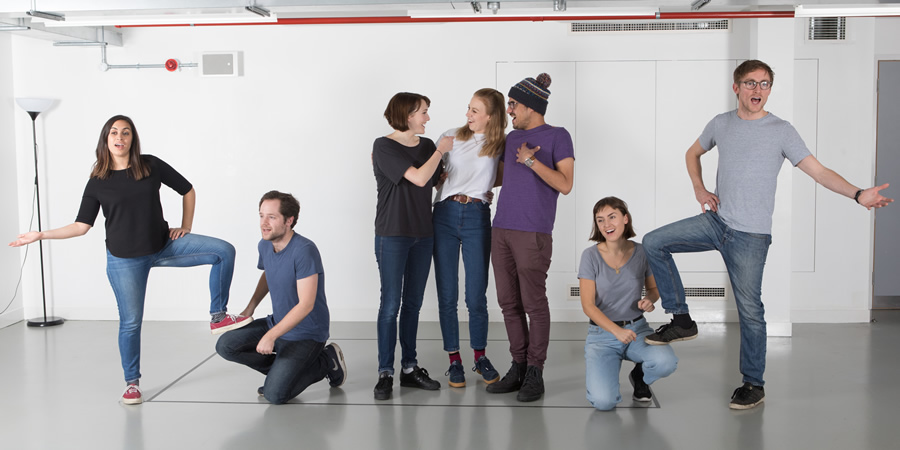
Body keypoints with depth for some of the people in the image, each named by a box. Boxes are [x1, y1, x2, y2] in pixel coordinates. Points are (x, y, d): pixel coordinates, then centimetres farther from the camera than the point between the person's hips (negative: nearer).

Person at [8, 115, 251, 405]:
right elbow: (81, 226, -2)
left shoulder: (151, 165, -2)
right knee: (130, 322, 3)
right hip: (124, 260, -1)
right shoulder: (97, 182, -2)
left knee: (224, 251, -16)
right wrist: (41, 235, -7)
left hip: (163, 246, 2)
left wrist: (186, 228, 2)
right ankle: (132, 383, 22)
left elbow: (187, 190, 7)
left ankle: (218, 316, -5)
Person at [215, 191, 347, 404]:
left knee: (274, 395, -17)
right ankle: (283, 370, 11)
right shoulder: (265, 245, 1)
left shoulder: (304, 250, -25)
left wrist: (271, 336, -27)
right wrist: (249, 309, 11)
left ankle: (326, 362, 5)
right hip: (278, 323, 8)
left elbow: (306, 304, -27)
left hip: (305, 335, -8)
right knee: (225, 346, -5)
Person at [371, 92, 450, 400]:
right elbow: (419, 178, -17)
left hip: (423, 234, 6)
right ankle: (385, 372, 3)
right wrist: (441, 150, -5)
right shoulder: (384, 146, -8)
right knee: (391, 303, -5)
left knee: (413, 302, 10)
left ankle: (409, 368, 18)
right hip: (392, 235, -6)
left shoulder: (426, 145, 10)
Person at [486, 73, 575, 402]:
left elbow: (565, 184, -8)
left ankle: (535, 373, 6)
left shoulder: (558, 137, 0)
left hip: (533, 233, -6)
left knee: (533, 303, -3)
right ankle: (518, 366, 17)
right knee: (509, 302, 7)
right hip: (501, 229, 6)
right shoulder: (512, 137, 17)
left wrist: (531, 160, -11)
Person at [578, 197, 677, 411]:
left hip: (637, 328, 2)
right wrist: (617, 331, -28)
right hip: (602, 332, -2)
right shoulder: (591, 256, -10)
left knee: (666, 362, -31)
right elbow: (588, 305, -13)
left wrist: (650, 300, -11)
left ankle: (640, 375, 7)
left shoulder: (641, 252, -3)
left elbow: (653, 288, 13)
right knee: (604, 401, -24)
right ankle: (600, 371, 15)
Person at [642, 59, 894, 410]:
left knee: (750, 310, 0)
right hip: (716, 221, 4)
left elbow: (819, 172, -10)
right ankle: (681, 320, 4)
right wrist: (699, 189, 7)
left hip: (750, 236, -4)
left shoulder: (781, 131, -5)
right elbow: (693, 153, 24)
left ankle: (754, 384, 15)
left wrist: (857, 194, -26)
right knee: (653, 243, -6)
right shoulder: (720, 124, 6)